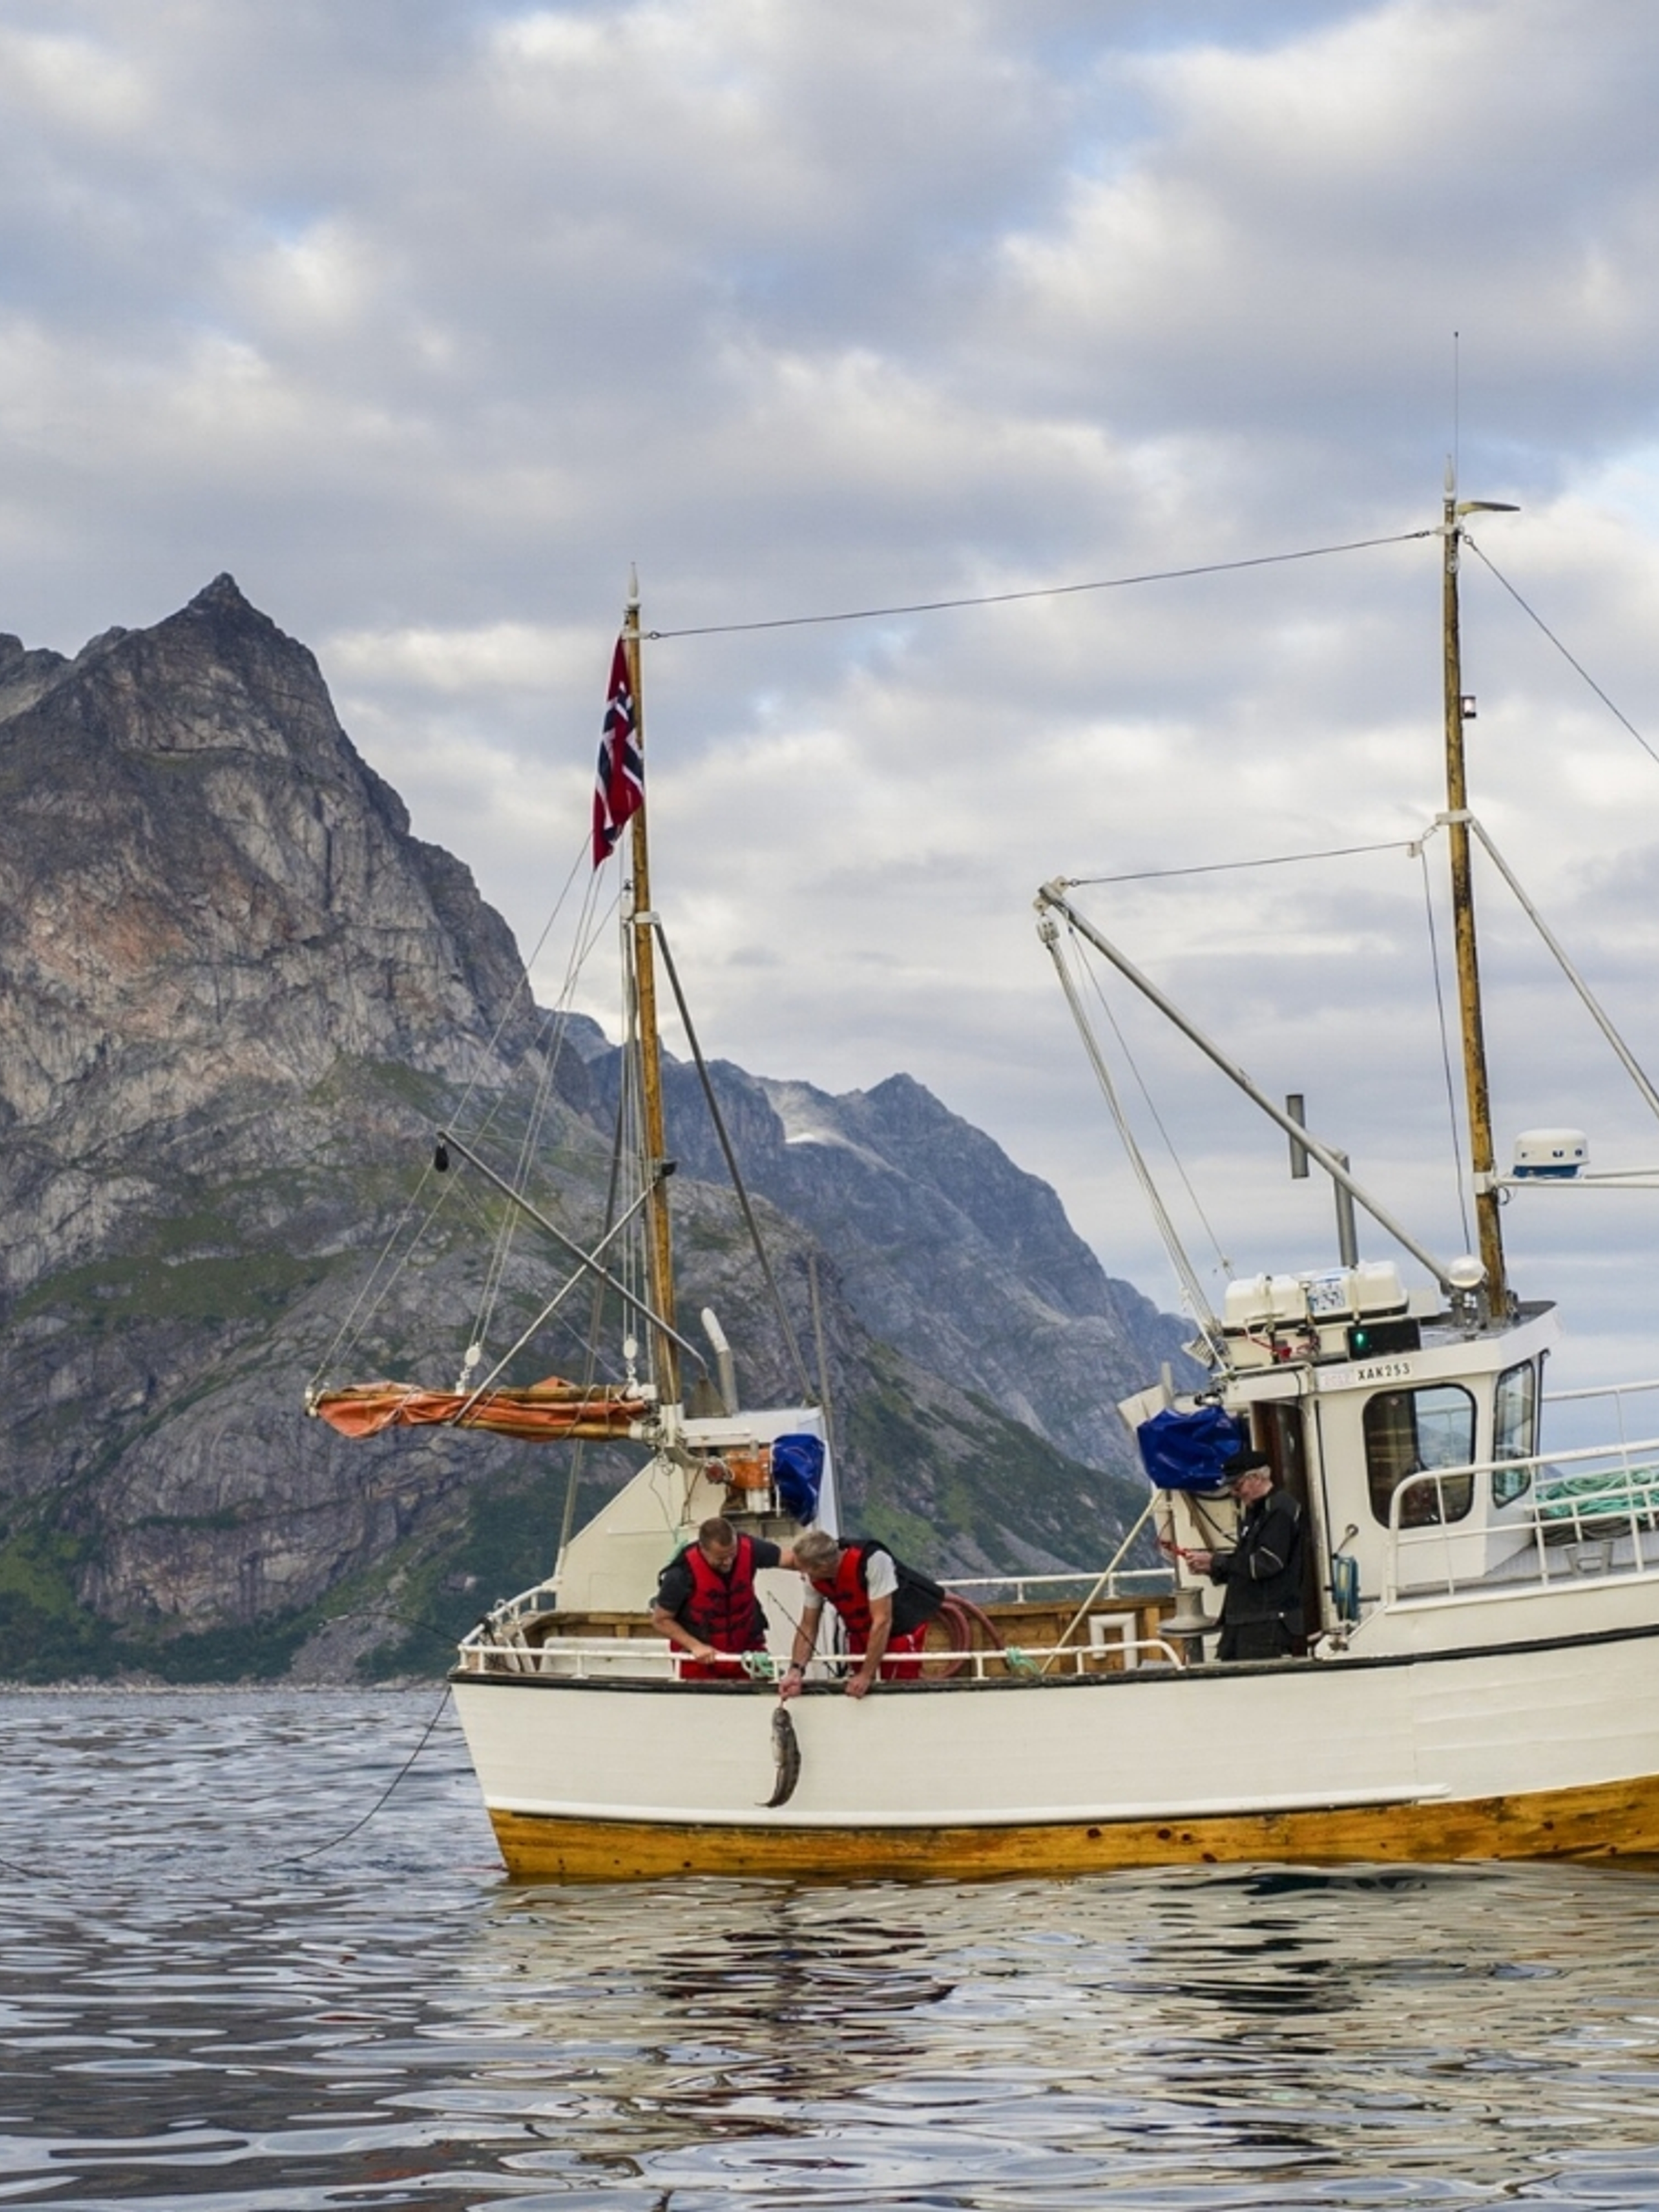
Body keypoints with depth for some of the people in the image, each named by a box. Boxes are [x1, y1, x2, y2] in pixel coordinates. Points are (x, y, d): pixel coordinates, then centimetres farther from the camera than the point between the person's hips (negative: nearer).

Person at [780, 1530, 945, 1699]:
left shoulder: (872, 1560, -34)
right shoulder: (814, 1579, -14)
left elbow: (882, 1621, -31)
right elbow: (808, 1626, -6)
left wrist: (867, 1676, -27)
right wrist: (796, 1671, -22)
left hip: (903, 1629, -6)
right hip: (861, 1632, 6)